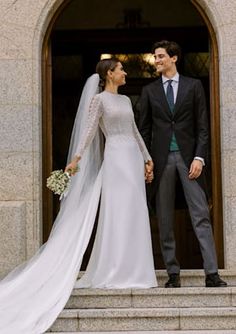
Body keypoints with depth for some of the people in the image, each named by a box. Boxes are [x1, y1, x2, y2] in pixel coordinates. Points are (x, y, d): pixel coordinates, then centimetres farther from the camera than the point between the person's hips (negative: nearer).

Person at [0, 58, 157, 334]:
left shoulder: (125, 100, 19)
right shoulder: (98, 99, -3)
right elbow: (89, 130, -10)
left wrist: (147, 159, 17)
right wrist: (77, 158, -20)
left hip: (134, 158, 8)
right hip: (116, 157, -8)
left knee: (134, 215, 4)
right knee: (118, 214, -10)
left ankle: (131, 273, 8)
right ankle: (116, 275, -7)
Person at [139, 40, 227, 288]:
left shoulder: (193, 86, 7)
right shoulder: (149, 91, 11)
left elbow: (202, 125, 3)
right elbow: (145, 129, 10)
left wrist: (199, 157, -7)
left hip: (188, 155, -2)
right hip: (162, 158, 2)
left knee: (201, 215, -6)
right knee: (164, 219, 2)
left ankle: (211, 273, -7)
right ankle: (173, 273, 8)